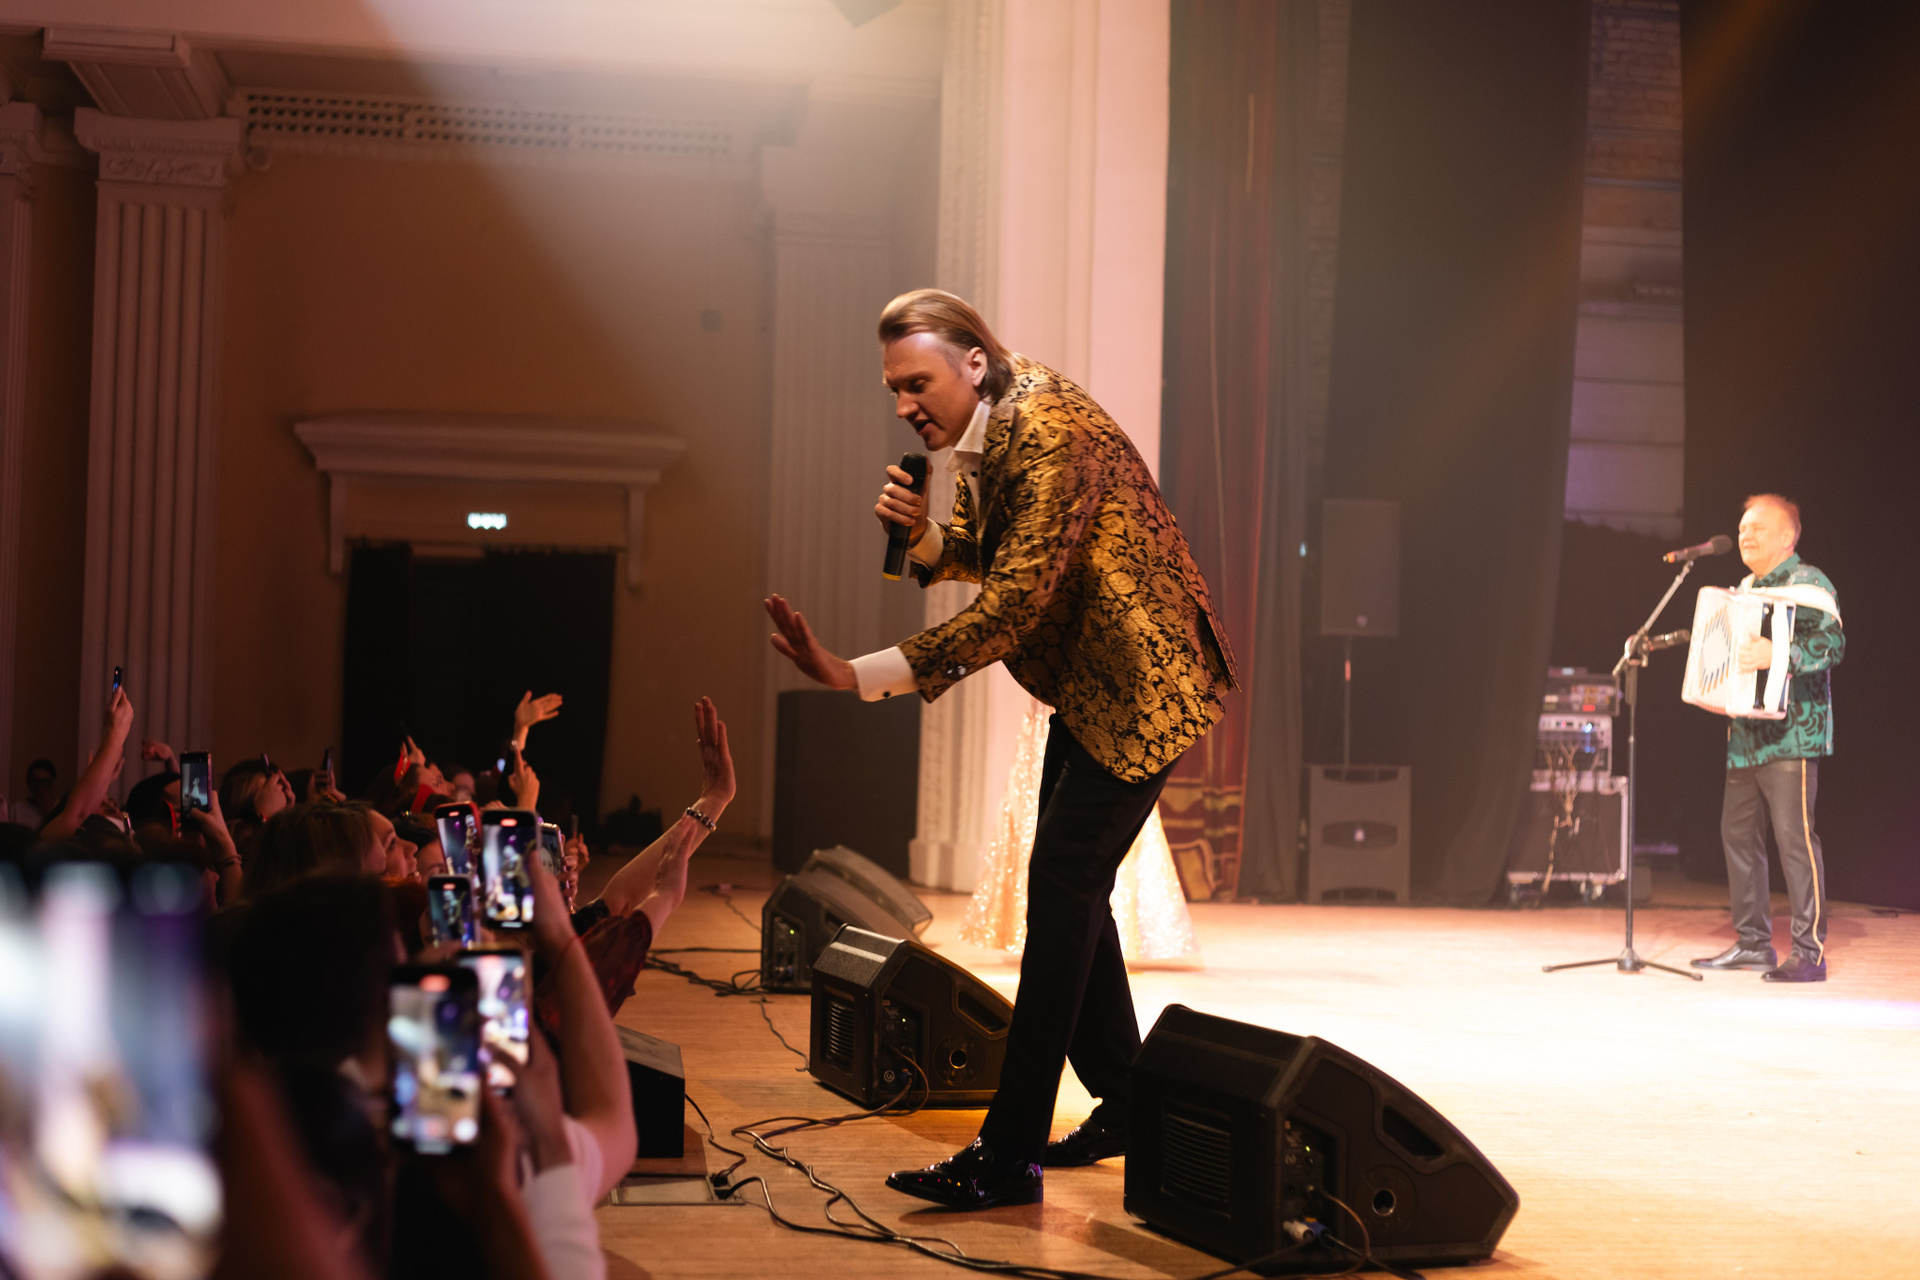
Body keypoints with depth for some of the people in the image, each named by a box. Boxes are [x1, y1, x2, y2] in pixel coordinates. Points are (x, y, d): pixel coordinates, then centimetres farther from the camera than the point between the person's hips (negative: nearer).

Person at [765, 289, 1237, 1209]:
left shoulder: (1051, 435, -26)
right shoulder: (980, 431, 5)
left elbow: (1013, 602, -32)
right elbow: (979, 552, 15)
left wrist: (860, 675, -37)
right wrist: (923, 539, -10)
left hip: (1140, 684, -10)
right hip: (1086, 682, 10)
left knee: (1062, 891, -13)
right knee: (1070, 888, 15)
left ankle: (1009, 1157, -12)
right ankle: (1123, 1104, 29)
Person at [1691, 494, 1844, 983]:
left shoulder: (1807, 584, -7)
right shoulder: (1744, 589, 20)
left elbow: (1832, 641, -22)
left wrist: (1777, 656, -36)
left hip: (1792, 734, -9)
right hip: (1746, 734, 9)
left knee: (1794, 836, -12)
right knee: (1738, 833, 10)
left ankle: (1810, 951, -9)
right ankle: (1753, 942, 19)